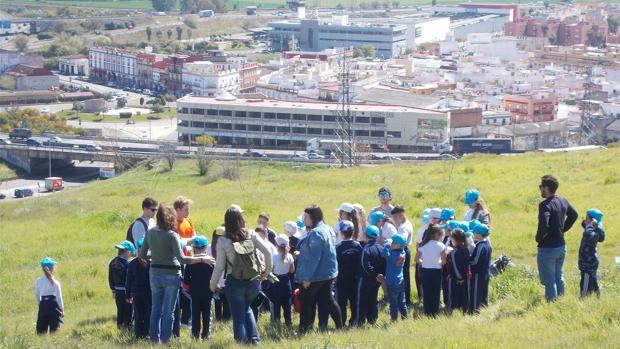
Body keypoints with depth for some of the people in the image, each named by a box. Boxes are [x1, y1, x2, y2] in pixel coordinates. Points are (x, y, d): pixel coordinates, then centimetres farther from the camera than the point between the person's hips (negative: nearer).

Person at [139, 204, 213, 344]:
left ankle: (154, 339, 17)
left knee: (155, 309, 14)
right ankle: (165, 340, 7)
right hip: (171, 275, -5)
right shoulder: (172, 235, -17)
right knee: (168, 312, 4)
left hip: (154, 273, 5)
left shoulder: (150, 233, -2)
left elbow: (142, 255, 5)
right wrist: (202, 259, -19)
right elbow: (181, 259, -23)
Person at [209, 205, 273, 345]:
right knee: (246, 308, 27)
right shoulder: (251, 235, -6)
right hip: (254, 281, 3)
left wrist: (213, 284, 7)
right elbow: (268, 252, -6)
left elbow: (219, 266, -7)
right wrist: (268, 269, 10)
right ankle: (254, 339, 18)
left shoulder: (223, 241, -11)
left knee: (238, 316, 9)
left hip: (234, 283, -3)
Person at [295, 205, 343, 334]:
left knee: (306, 302, 2)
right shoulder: (327, 229, 9)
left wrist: (307, 277, -21)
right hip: (328, 273, 9)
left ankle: (303, 330, 6)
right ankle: (339, 327, 17)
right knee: (327, 300, 15)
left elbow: (313, 258, -24)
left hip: (315, 275, -9)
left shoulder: (315, 233, -21)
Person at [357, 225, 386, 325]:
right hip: (377, 280, 6)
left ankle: (361, 320, 3)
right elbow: (384, 264, 4)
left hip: (366, 278, -6)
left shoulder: (367, 248, -17)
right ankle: (372, 320, 18)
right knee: (373, 299, 16)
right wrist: (382, 275, 5)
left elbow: (366, 265, -24)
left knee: (363, 300, 3)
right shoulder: (381, 248, 2)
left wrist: (375, 275, -17)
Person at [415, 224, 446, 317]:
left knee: (426, 294, 9)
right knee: (436, 294, 9)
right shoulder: (440, 246, -11)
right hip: (436, 272, -2)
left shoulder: (423, 245, -1)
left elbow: (417, 259, 1)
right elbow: (444, 261, -13)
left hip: (425, 271, 2)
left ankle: (427, 314, 11)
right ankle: (435, 314, 12)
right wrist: (438, 262, 7)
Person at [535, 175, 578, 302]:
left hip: (547, 248, -8)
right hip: (561, 246, 8)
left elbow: (543, 225, -33)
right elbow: (574, 215, 20)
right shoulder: (563, 201, 4)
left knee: (549, 280, 0)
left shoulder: (545, 205, -22)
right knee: (559, 278, 20)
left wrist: (538, 238, -15)